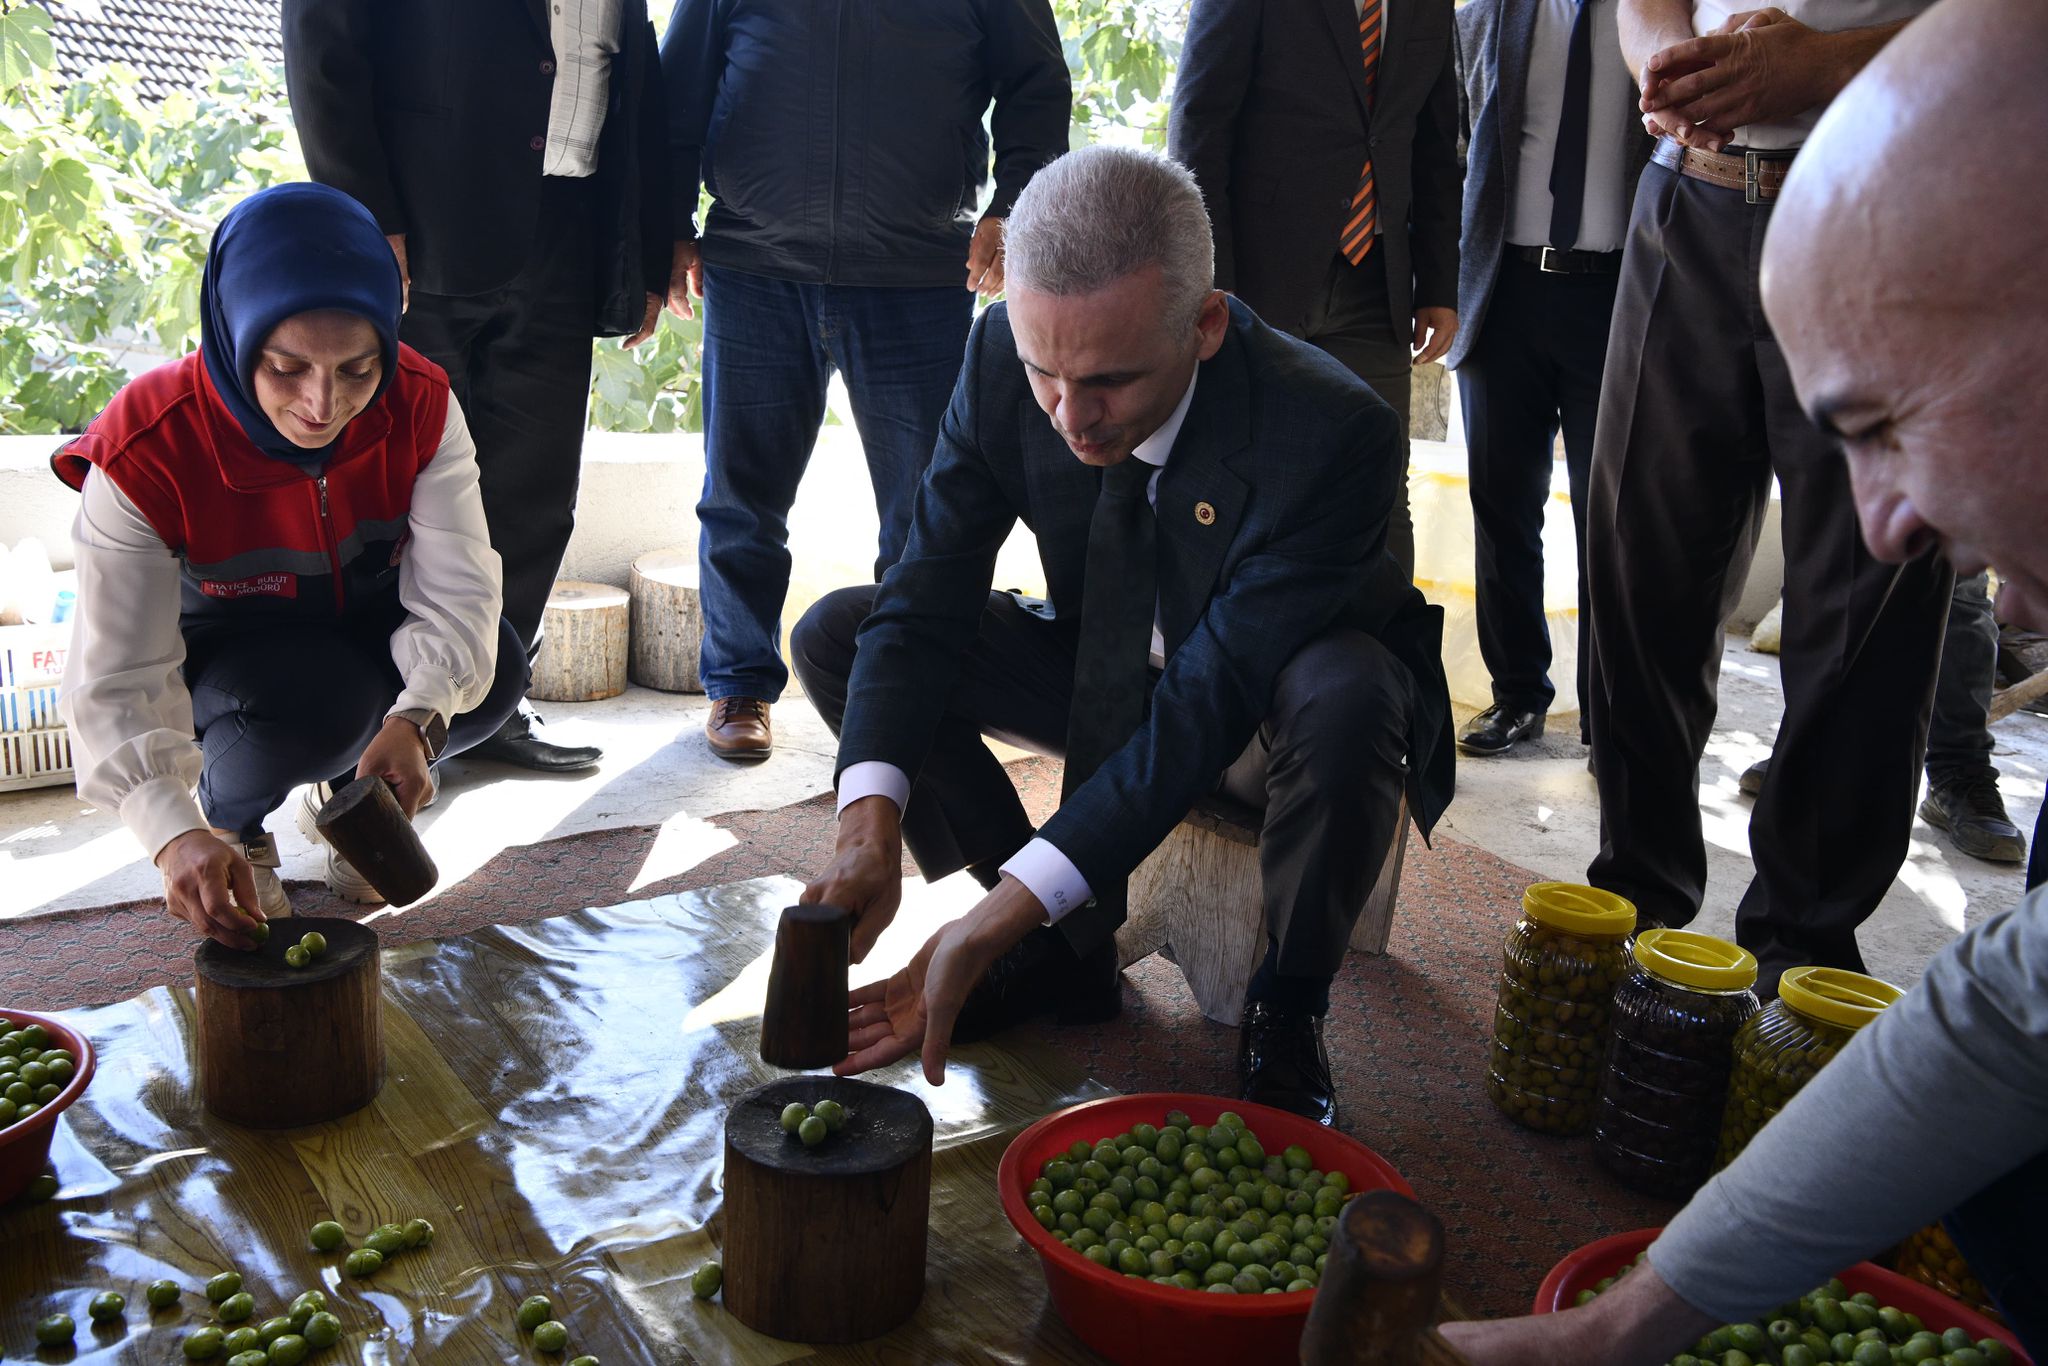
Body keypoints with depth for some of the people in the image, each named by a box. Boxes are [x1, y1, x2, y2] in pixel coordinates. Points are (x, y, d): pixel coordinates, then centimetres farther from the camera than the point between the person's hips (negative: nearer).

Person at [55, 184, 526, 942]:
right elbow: (117, 680, -32)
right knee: (322, 700, -36)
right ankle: (233, 825, 0)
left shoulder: (421, 407, -24)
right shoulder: (146, 452, -31)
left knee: (494, 673, -26)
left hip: (369, 630, 3)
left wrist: (417, 719, -50)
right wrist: (174, 834, -48)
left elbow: (457, 590, -30)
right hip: (219, 652, -3)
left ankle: (352, 791, 7)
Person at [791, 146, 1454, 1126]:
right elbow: (926, 595, -19)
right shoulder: (1005, 355, -20)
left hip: (1262, 711, -4)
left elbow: (1210, 701, -36)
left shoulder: (1331, 434, -34)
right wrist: (870, 819, -35)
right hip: (1102, 677, 5)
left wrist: (1000, 916, -41)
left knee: (1348, 695, -40)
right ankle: (1066, 948, 0)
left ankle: (1287, 1009, -10)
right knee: (834, 636, -11)